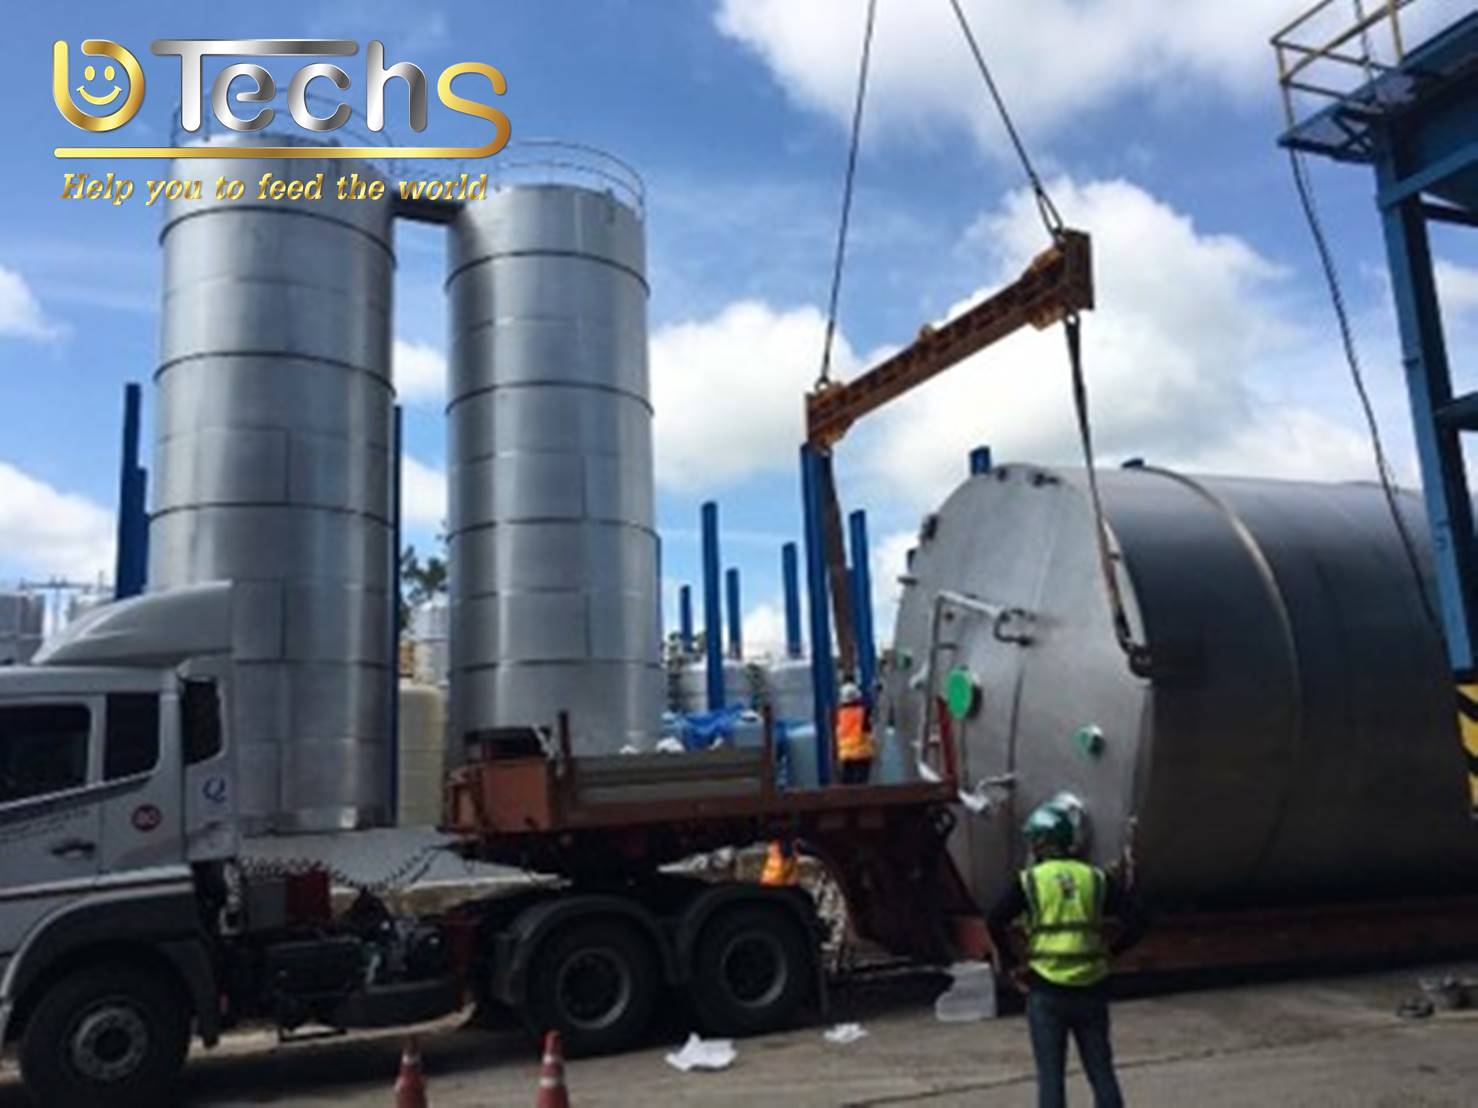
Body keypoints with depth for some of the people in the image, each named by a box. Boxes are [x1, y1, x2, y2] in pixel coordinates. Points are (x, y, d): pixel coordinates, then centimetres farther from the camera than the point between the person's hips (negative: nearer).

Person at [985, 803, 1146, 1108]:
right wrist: (1109, 951, 10)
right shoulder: (1097, 879, 4)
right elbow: (1135, 922, -1)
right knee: (1101, 1071, 15)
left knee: (1050, 1074, 7)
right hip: (1092, 989, 3)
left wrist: (1010, 966, -3)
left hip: (1046, 991, -2)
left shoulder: (1030, 881, -4)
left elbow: (995, 922, -15)